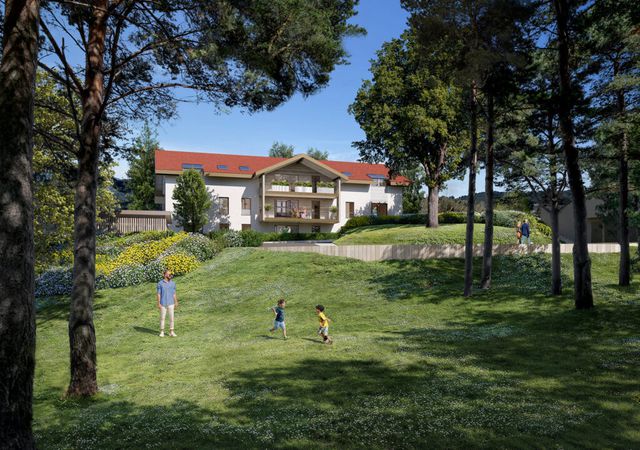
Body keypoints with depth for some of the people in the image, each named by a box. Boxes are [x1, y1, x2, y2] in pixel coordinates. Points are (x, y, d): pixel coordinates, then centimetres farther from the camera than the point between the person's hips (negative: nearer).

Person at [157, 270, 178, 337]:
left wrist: (176, 303, 4)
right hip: (163, 303, -2)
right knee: (162, 317, 6)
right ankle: (162, 332, 18)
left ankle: (171, 332, 10)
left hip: (171, 303, 2)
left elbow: (174, 294, 6)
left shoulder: (173, 283, 2)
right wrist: (158, 304, -9)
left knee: (171, 317, 2)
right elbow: (159, 294, -5)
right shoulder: (160, 283, -6)